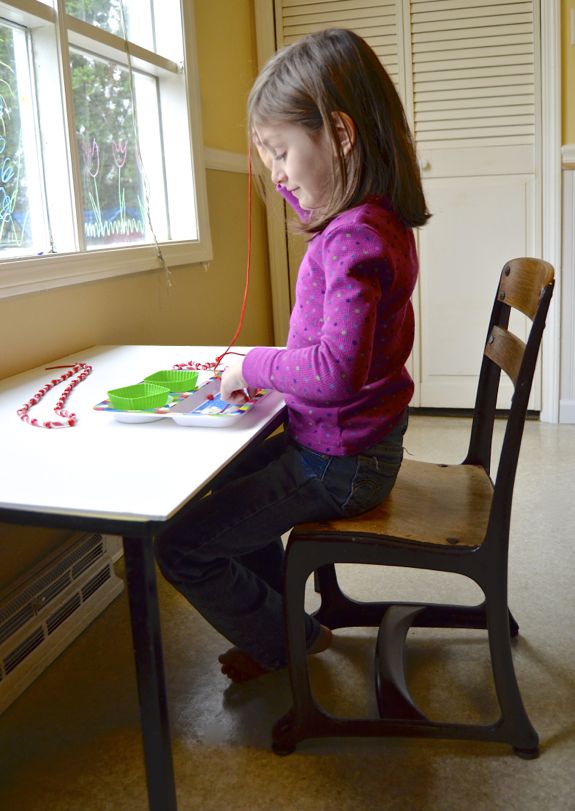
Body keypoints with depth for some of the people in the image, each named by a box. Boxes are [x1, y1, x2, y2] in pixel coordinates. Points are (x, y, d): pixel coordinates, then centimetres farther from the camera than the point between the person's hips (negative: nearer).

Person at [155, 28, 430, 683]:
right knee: (225, 484, 30)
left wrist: (253, 367, -21)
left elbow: (338, 368, -36)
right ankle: (283, 620, 39)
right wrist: (295, 181, 12)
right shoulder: (376, 220, 4)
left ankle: (287, 642, 22)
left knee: (180, 544, -3)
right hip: (360, 442, 10)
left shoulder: (354, 239, -27)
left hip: (339, 465, -10)